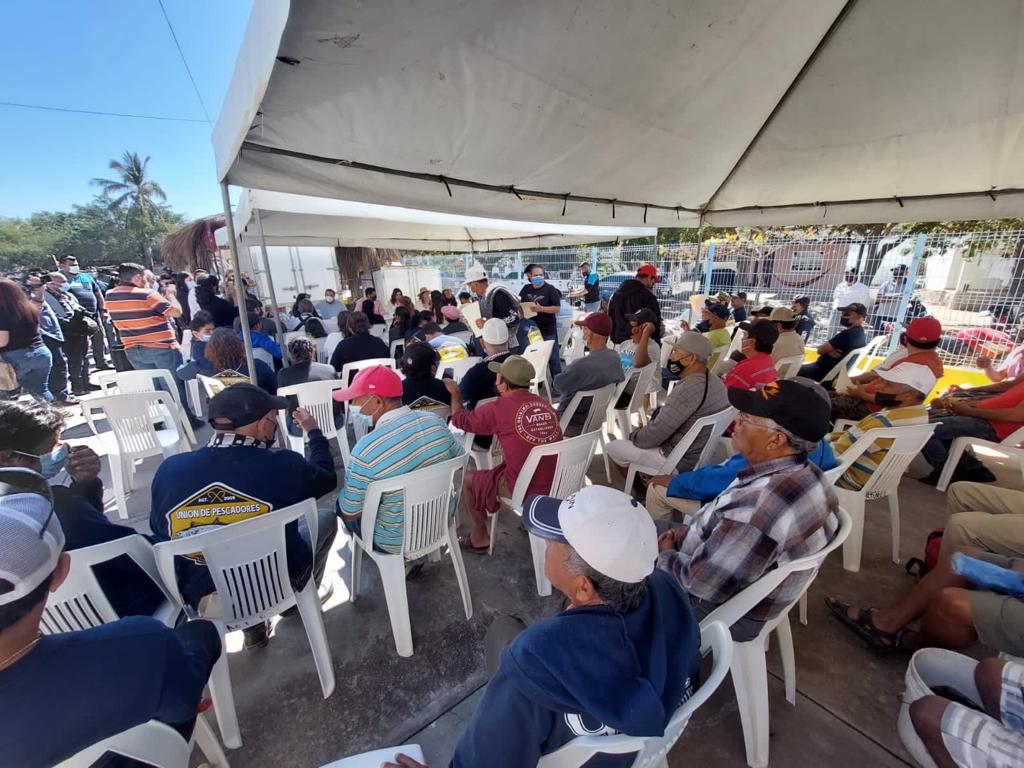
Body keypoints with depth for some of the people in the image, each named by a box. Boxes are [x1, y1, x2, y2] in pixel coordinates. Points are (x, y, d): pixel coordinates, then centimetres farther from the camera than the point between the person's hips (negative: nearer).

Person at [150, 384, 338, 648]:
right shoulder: (282, 466, -26)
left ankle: (253, 627, 32)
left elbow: (158, 531, 3)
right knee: (326, 517, 20)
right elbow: (327, 478, -3)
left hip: (202, 598, 4)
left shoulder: (169, 470, -16)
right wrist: (313, 431, 10)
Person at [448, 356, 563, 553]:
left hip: (524, 489, -6)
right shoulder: (545, 404, 1)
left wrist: (455, 393, 20)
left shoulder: (498, 408, -13)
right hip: (556, 484, 6)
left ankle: (480, 538, 29)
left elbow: (460, 420, 2)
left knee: (467, 478, 16)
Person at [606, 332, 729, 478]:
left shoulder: (688, 388, -30)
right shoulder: (715, 381, 1)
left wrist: (633, 436, -5)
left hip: (679, 460, -9)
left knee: (611, 447, 2)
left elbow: (654, 435, -25)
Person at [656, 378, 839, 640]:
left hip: (722, 613, -8)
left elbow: (704, 583, -31)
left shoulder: (759, 503, -40)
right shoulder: (806, 473, -9)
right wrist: (688, 532, -1)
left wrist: (666, 555, -12)